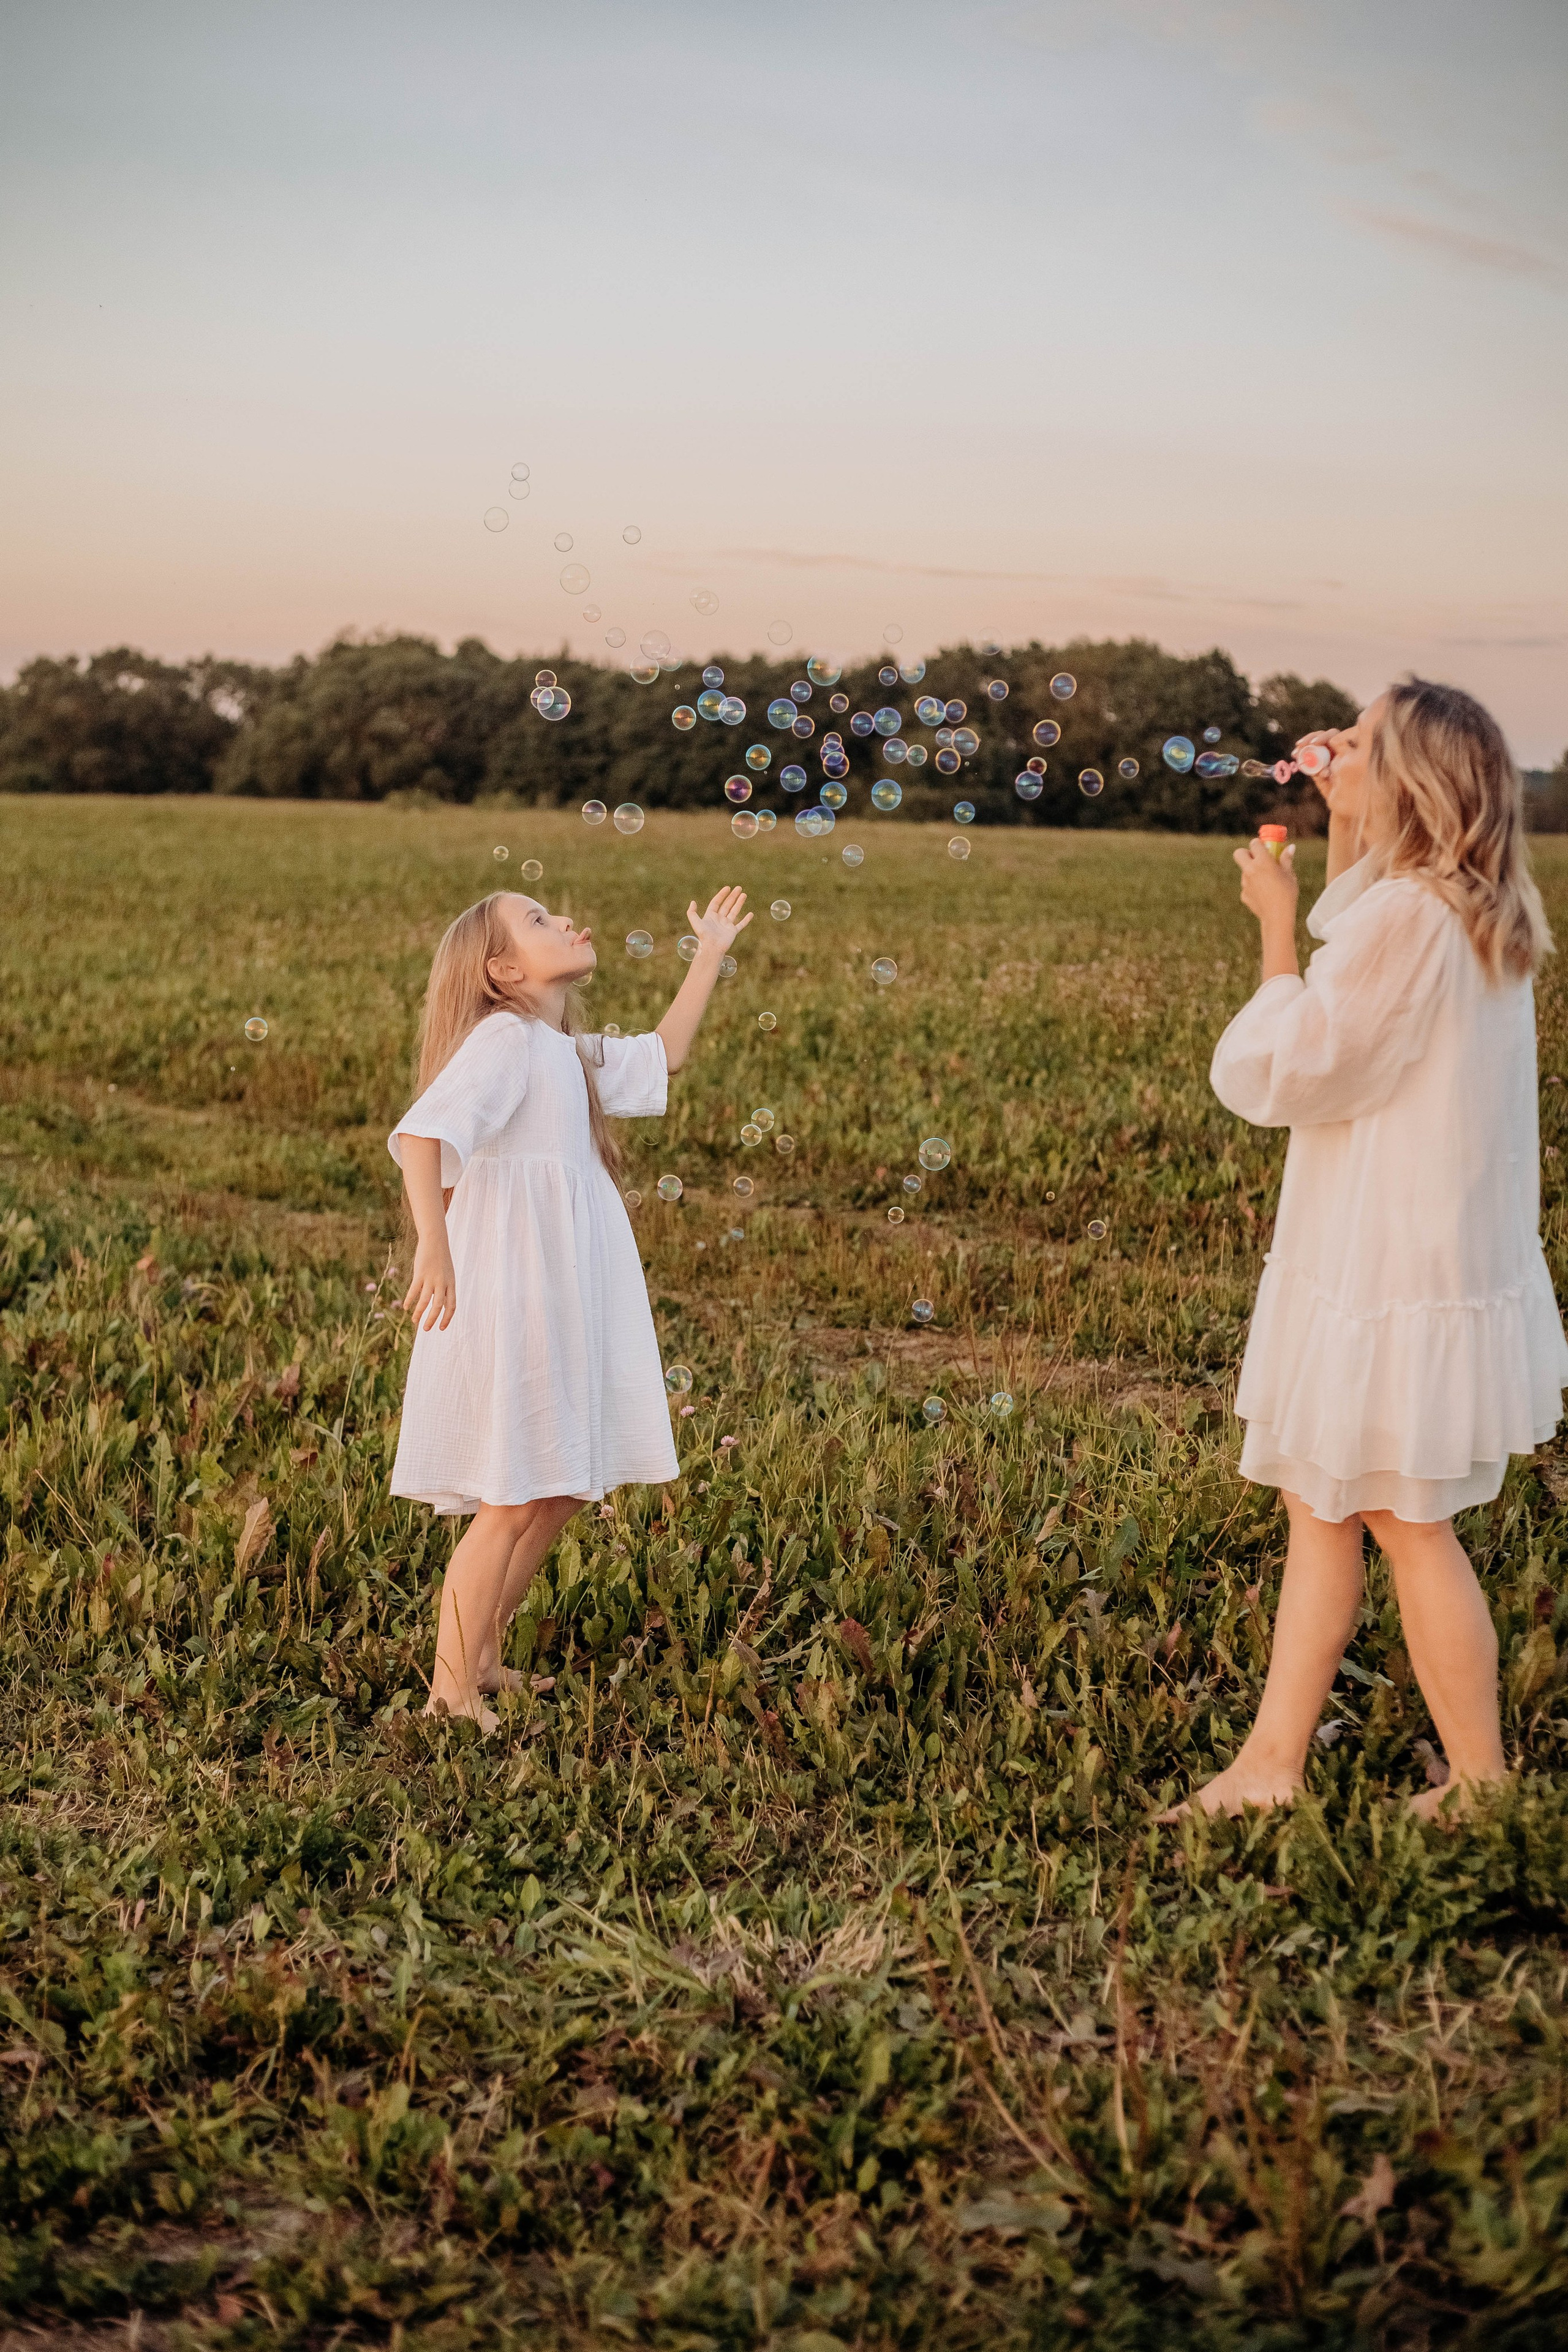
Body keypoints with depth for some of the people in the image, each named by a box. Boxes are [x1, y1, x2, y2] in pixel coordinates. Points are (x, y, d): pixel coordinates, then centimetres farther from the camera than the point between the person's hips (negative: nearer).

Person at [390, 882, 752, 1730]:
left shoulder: (570, 1055, 17)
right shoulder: (505, 1038, -12)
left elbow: (662, 1056, 34)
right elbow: (419, 1134, -25)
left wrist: (711, 954, 32)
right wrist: (432, 1246, -37)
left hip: (561, 1301, 10)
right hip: (508, 1299, -10)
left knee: (560, 1492, 15)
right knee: (512, 1502, -6)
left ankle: (481, 1661, 29)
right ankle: (450, 1693, 5)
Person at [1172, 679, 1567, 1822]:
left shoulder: (1404, 917, -22)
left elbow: (1280, 1072, -19)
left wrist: (1278, 927, -9)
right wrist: (1342, 831, 20)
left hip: (1396, 1273, -10)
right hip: (1438, 1252, 10)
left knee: (1409, 1522, 3)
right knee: (1320, 1507, 13)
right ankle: (1270, 1764, 20)